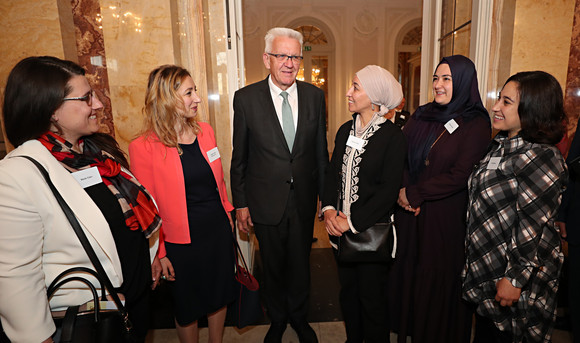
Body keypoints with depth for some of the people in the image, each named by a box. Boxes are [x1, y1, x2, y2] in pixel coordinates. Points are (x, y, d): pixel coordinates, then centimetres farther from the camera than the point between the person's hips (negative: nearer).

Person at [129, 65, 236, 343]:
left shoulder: (205, 131, 0)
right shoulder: (144, 147, -16)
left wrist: (227, 213, 9)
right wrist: (159, 253, -8)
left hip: (219, 229, 5)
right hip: (181, 241, -4)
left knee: (220, 296, 22)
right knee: (188, 308, 18)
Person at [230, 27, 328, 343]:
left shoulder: (314, 95, -1)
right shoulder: (246, 98, -7)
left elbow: (321, 150, 4)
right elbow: (239, 156, -3)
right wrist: (240, 202, -1)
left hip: (304, 199, 2)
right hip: (266, 200, -1)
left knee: (300, 262, 18)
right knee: (273, 265, 17)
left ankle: (299, 317, 45)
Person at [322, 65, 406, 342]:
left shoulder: (393, 136, -12)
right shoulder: (345, 130, 6)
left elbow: (389, 189, -16)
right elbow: (332, 172, 6)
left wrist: (353, 222, -17)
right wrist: (328, 209, -10)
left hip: (372, 229, -5)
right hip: (341, 226, 6)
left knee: (371, 296, 11)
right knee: (347, 290, 21)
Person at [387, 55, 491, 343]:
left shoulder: (476, 125, -10)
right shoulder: (421, 116, 6)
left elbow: (459, 176, -17)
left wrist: (413, 192, -15)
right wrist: (403, 191, -14)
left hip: (446, 219, -4)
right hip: (409, 212, 5)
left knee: (438, 277, 11)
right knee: (406, 271, 16)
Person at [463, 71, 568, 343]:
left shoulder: (540, 157, -20)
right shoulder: (501, 146, 6)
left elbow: (533, 227, -21)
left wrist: (515, 279, -19)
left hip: (514, 275, -8)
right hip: (486, 267, 8)